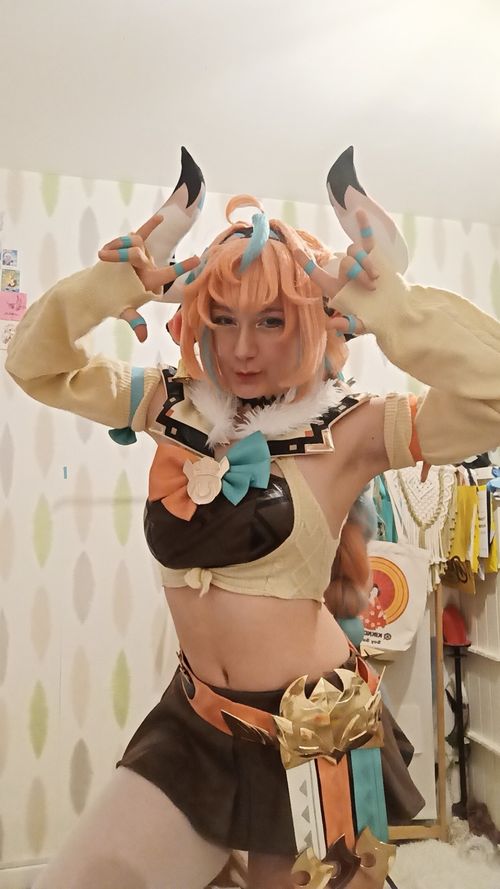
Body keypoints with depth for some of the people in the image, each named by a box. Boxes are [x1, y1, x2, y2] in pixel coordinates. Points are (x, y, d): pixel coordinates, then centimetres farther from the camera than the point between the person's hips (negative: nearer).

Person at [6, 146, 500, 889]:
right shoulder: (177, 407, -2)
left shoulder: (349, 429, -13)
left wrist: (379, 289, -23)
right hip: (194, 720, 4)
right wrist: (133, 271, -12)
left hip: (310, 724, -3)